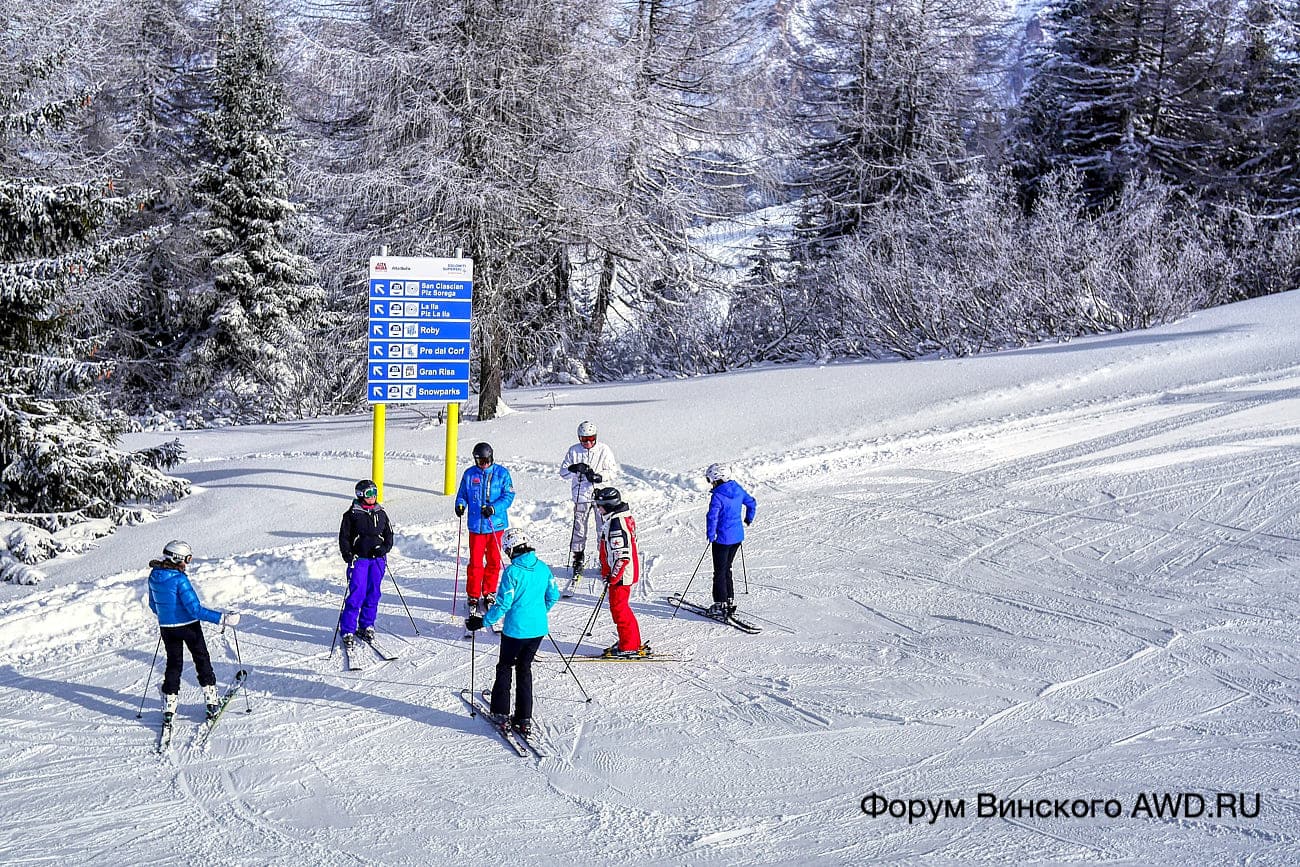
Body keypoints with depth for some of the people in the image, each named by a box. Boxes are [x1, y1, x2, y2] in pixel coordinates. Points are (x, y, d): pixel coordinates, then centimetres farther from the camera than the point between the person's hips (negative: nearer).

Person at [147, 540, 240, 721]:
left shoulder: (154, 577, -4)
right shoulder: (179, 579, -25)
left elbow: (153, 605, 11)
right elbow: (195, 609, -26)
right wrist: (222, 618, -25)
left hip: (167, 628, 5)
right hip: (189, 626, -5)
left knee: (173, 664, 17)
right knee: (202, 660, 14)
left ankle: (169, 706, 14)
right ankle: (210, 700, 18)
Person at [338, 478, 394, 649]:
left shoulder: (381, 513, 10)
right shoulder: (351, 514, -1)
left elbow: (389, 535, 16)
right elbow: (344, 537, 1)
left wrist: (383, 548, -3)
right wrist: (348, 555, -13)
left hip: (378, 559, 4)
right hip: (359, 558, -4)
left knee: (373, 594, 7)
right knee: (357, 595, -9)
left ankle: (367, 626, 21)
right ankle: (347, 631, -3)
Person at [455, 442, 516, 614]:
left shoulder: (501, 473, -1)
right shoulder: (469, 474, 5)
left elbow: (509, 495, -5)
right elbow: (462, 494, 13)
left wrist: (494, 508, -19)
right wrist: (460, 505, -9)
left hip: (496, 524, 0)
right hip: (476, 525, 0)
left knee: (494, 561, 8)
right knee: (475, 562, -1)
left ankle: (489, 594, 23)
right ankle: (473, 596, 10)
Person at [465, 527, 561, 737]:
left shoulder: (512, 571, -18)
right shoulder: (543, 568, 0)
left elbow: (503, 604, -18)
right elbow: (553, 596, 10)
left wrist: (482, 621, -7)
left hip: (515, 630, -5)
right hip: (538, 629, 5)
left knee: (505, 667, 15)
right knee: (525, 668, 17)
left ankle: (500, 713, 18)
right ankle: (524, 720, 15)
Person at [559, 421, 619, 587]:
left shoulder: (604, 450, -2)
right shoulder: (573, 451, 3)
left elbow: (613, 472, -1)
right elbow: (563, 472, 4)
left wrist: (598, 476, -18)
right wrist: (575, 469, -17)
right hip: (581, 496, 1)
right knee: (579, 530, 4)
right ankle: (578, 562, 15)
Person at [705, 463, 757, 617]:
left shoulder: (717, 496, -21)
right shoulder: (738, 489, 2)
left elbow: (712, 517, -26)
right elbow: (752, 503, 16)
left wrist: (710, 535, -16)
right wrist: (748, 519, 31)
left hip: (722, 539, -7)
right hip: (737, 537, 7)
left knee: (720, 572, 3)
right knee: (727, 569, 21)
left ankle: (720, 605, 6)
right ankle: (730, 601, 24)